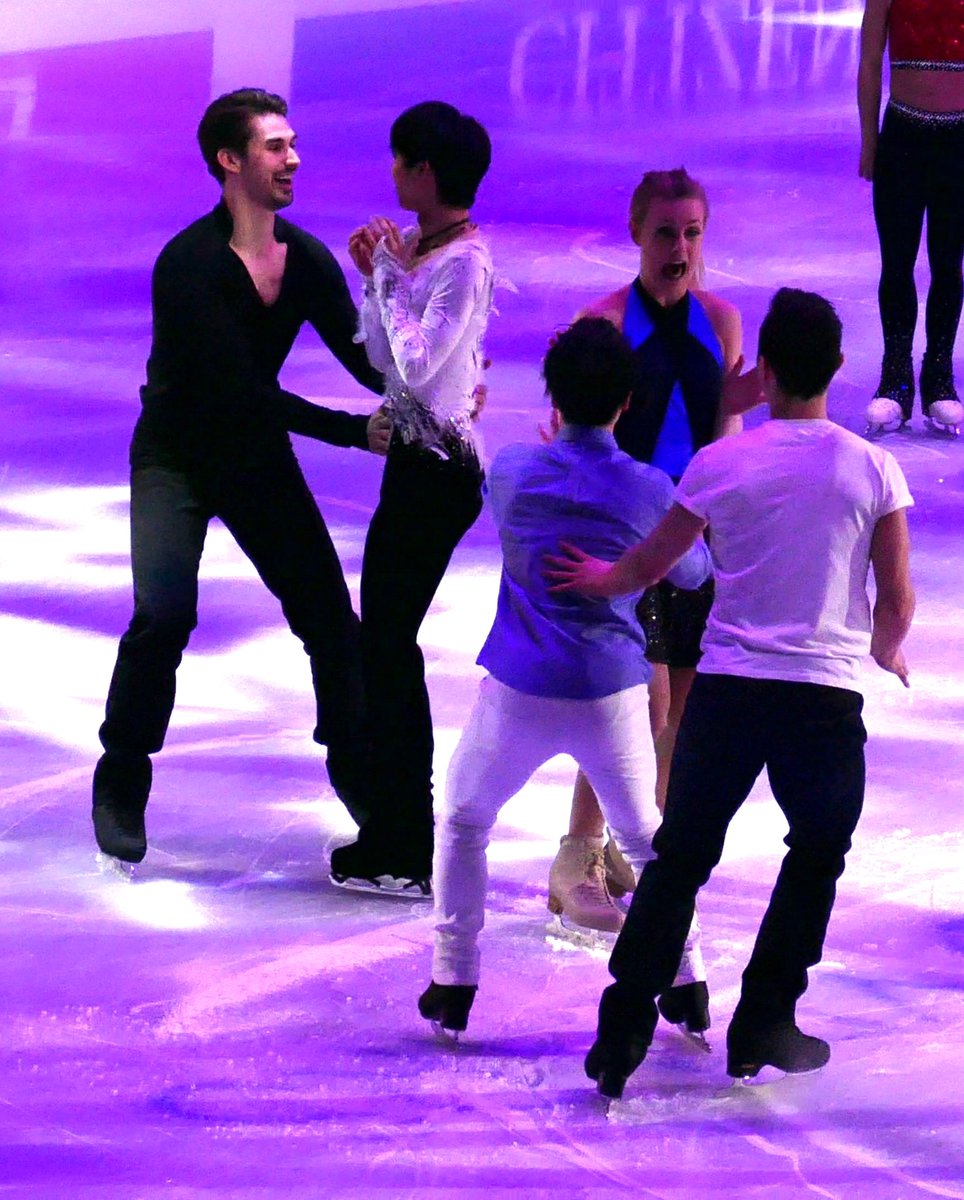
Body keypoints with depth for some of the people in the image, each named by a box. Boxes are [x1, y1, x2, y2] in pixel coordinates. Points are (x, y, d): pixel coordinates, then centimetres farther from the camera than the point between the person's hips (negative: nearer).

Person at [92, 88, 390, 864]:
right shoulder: (189, 266, -24)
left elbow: (363, 357, -6)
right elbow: (238, 387, -29)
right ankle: (121, 790, -3)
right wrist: (354, 432, -33)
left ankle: (356, 771, 17)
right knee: (165, 616, -19)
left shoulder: (306, 260, -4)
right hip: (177, 458, -5)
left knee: (330, 613, 0)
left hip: (259, 456, 5)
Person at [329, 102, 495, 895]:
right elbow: (380, 356, 14)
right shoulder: (416, 246, 10)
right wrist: (373, 274, 2)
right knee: (386, 641, 14)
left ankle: (403, 856, 3)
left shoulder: (465, 262, -18)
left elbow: (417, 362, -25)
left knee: (388, 645, -4)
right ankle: (395, 835, 23)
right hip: (416, 457, 9)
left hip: (439, 469, -9)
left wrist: (393, 274, -17)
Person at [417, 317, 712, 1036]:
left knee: (463, 821, 21)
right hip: (612, 696, 0)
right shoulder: (649, 490, -5)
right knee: (643, 836, 21)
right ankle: (688, 984, 20)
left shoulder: (512, 470, -5)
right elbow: (693, 573, 12)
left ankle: (453, 985, 16)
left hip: (519, 693, 0)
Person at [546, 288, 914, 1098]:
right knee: (816, 857, 19)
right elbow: (898, 599, 1)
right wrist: (884, 653, 24)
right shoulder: (872, 469, -3)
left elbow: (648, 564, 11)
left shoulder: (721, 463, -1)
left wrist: (598, 578, 34)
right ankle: (764, 1025, 17)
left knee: (680, 858, 10)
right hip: (826, 691, -1)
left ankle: (623, 1033, 5)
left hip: (728, 688, 1)